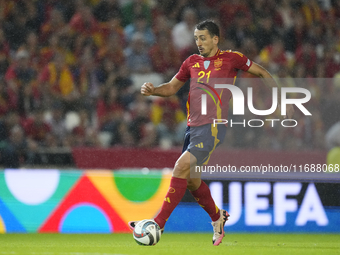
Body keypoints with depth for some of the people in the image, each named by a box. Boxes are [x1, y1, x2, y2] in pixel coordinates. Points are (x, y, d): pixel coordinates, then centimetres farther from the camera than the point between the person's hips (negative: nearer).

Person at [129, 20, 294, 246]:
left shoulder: (231, 58, -1)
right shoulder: (192, 62, 13)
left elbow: (261, 72, 12)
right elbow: (173, 86, 23)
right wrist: (153, 90, 2)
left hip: (213, 127, -7)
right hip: (192, 126, 7)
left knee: (182, 167, -21)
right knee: (191, 179, 10)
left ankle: (158, 224, -22)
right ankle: (217, 217, 36)